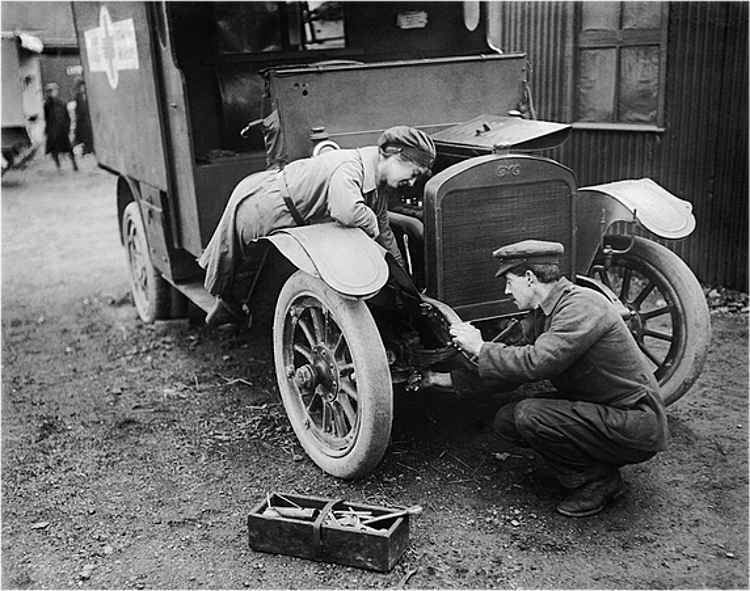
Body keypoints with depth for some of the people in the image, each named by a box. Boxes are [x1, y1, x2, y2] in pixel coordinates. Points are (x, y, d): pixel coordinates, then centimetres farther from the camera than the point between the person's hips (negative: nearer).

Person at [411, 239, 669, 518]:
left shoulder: (582, 307, -22)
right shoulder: (541, 315, 7)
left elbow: (536, 363, -32)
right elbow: (515, 361, 14)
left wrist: (480, 347, -17)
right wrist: (445, 379, 12)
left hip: (638, 426, -9)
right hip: (599, 410, 9)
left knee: (531, 415, -24)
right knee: (506, 421, 0)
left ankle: (598, 481, -4)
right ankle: (594, 463, 10)